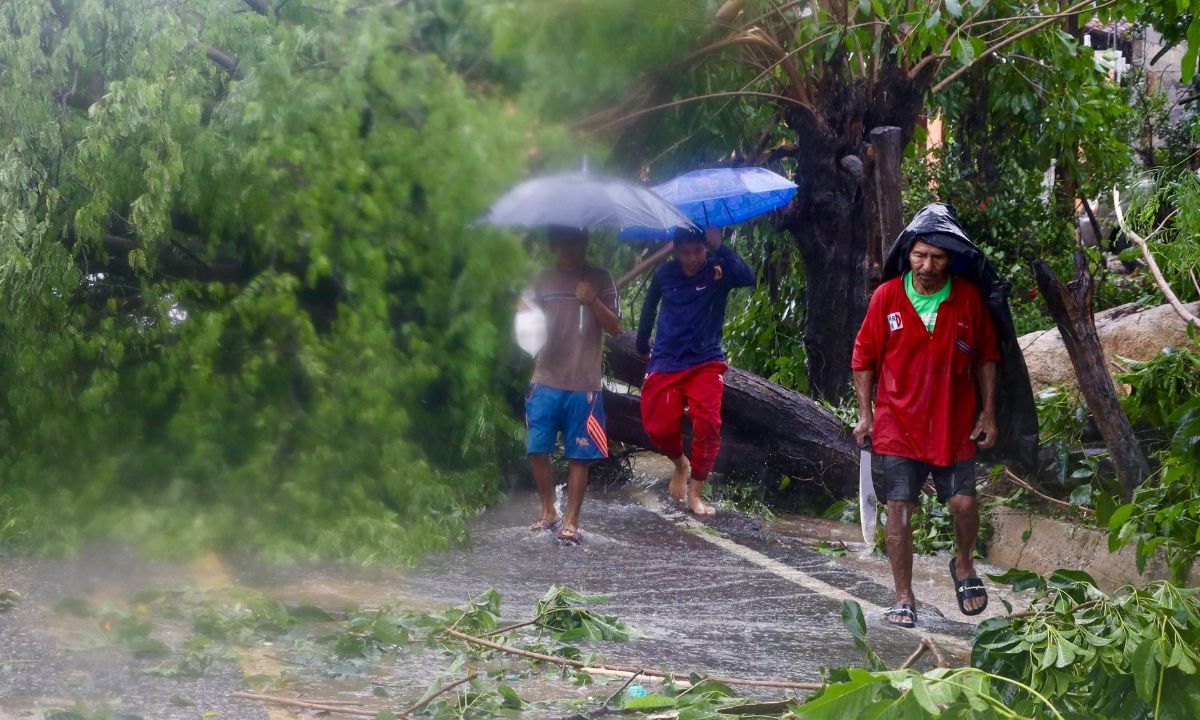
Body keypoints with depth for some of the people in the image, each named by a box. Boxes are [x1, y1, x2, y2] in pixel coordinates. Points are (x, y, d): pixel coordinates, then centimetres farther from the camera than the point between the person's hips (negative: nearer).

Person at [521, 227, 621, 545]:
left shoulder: (600, 279, 2)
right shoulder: (542, 280, 8)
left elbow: (615, 327, -1)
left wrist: (593, 301, -18)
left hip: (584, 385, -2)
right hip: (545, 382, 2)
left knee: (579, 455, 1)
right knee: (537, 450, 0)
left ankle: (571, 520, 9)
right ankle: (548, 512, 17)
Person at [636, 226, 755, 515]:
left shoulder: (718, 272, -9)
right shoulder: (664, 274, -1)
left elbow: (748, 277, -32)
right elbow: (649, 308, 16)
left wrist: (719, 247, -35)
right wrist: (642, 346, 24)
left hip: (706, 363, -2)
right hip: (665, 363, 2)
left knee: (708, 423, -18)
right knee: (659, 428, -5)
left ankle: (695, 494, -7)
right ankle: (680, 463, 30)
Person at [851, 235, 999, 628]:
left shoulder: (968, 298, -3)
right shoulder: (887, 296, -5)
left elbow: (986, 357, 6)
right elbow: (864, 357, 4)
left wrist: (988, 413, 4)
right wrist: (866, 414, 2)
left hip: (955, 425, 1)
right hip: (898, 423, 0)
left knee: (963, 502, -5)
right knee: (899, 507, -2)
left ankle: (963, 565, 27)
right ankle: (904, 599, 8)